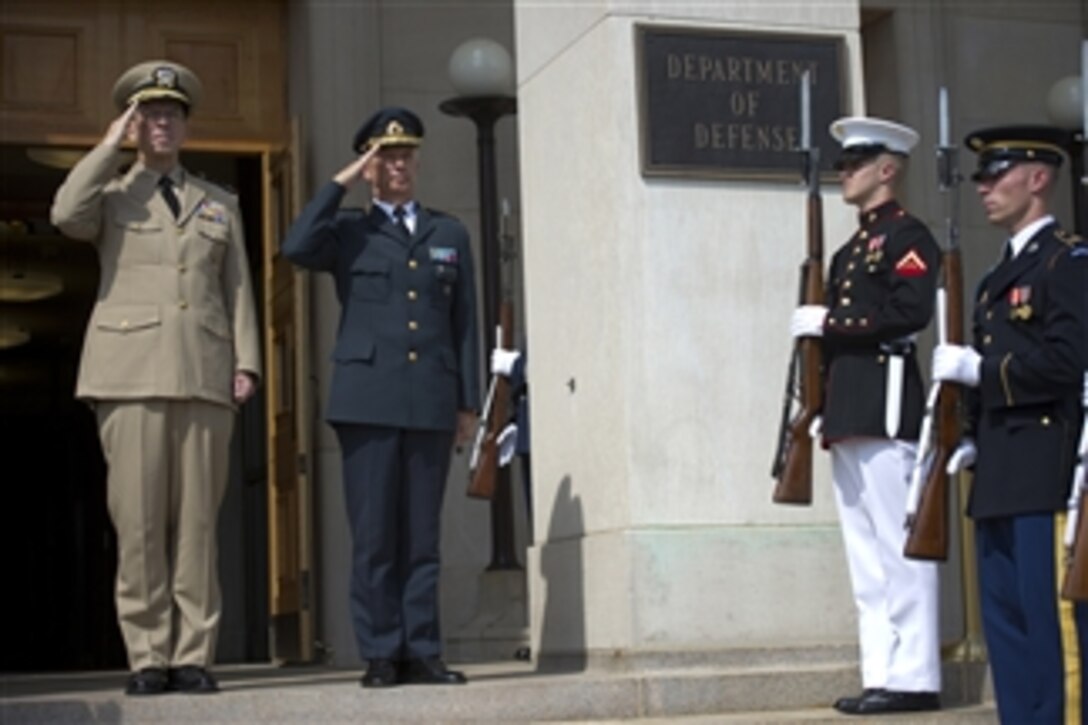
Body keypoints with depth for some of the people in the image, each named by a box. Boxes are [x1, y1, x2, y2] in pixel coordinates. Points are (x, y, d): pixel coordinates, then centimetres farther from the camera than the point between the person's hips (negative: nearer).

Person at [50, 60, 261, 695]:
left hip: (205, 375, 2)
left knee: (198, 519, -2)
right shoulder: (110, 195, 14)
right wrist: (112, 143, -1)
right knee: (139, 519, -6)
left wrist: (247, 363, 1)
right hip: (131, 373, -1)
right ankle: (148, 658, -1)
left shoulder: (219, 204, 20)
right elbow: (67, 215, -10)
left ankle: (194, 657, 0)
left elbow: (238, 290, 14)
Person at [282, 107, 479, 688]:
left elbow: (465, 324, 14)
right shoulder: (348, 232, 11)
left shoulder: (450, 235, 17)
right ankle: (380, 654, 2)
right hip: (367, 400, -2)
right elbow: (297, 248, -12)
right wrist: (340, 183, -4)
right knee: (373, 535, -2)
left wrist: (468, 402, 8)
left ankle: (421, 651, 7)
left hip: (432, 404, 2)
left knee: (422, 536, 3)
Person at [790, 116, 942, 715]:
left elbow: (909, 312, -19)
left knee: (898, 546, -8)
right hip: (848, 413, 9)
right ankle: (881, 674, 12)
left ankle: (913, 677, -5)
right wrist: (816, 402, 13)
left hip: (886, 406, -9)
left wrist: (826, 321, -16)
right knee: (865, 552, 9)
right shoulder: (849, 251, 23)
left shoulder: (907, 237, -4)